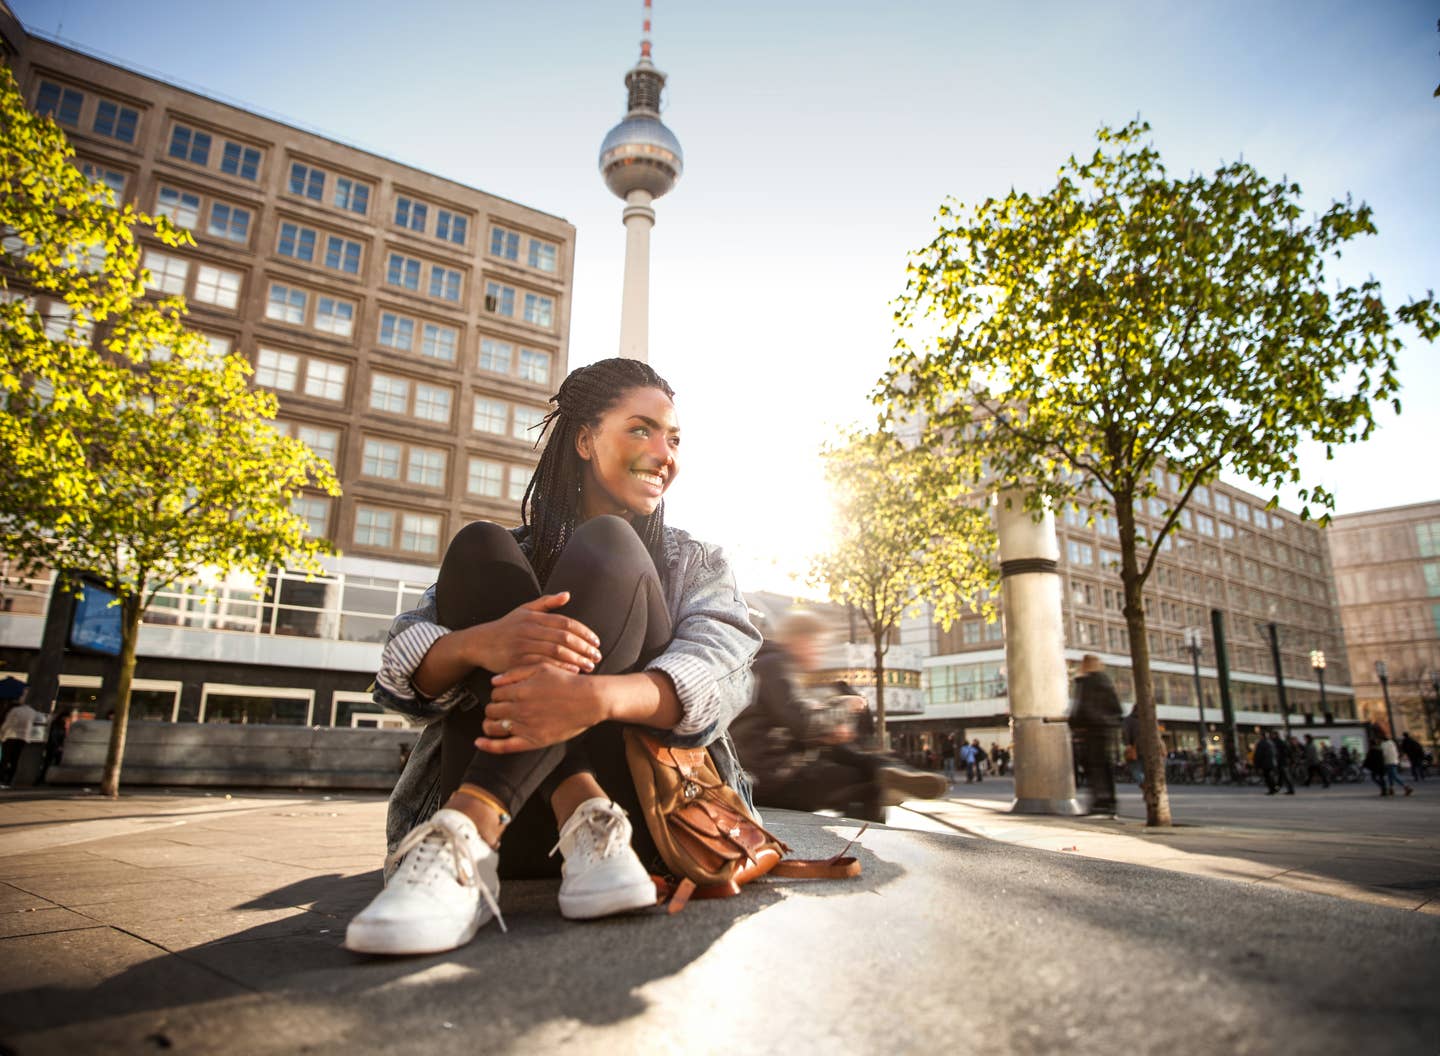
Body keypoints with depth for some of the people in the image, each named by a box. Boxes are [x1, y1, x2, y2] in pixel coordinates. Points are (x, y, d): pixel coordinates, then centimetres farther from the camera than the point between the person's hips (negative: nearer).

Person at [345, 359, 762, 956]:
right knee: (478, 548, -11)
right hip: (520, 824, 2)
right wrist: (478, 642, -26)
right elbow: (402, 669, -1)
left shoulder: (698, 566, 13)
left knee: (607, 547, -18)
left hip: (653, 808, -1)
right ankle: (585, 823, -27)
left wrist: (599, 696, -32)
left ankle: (462, 836, -33)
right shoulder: (512, 553, 15)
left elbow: (719, 673, -10)